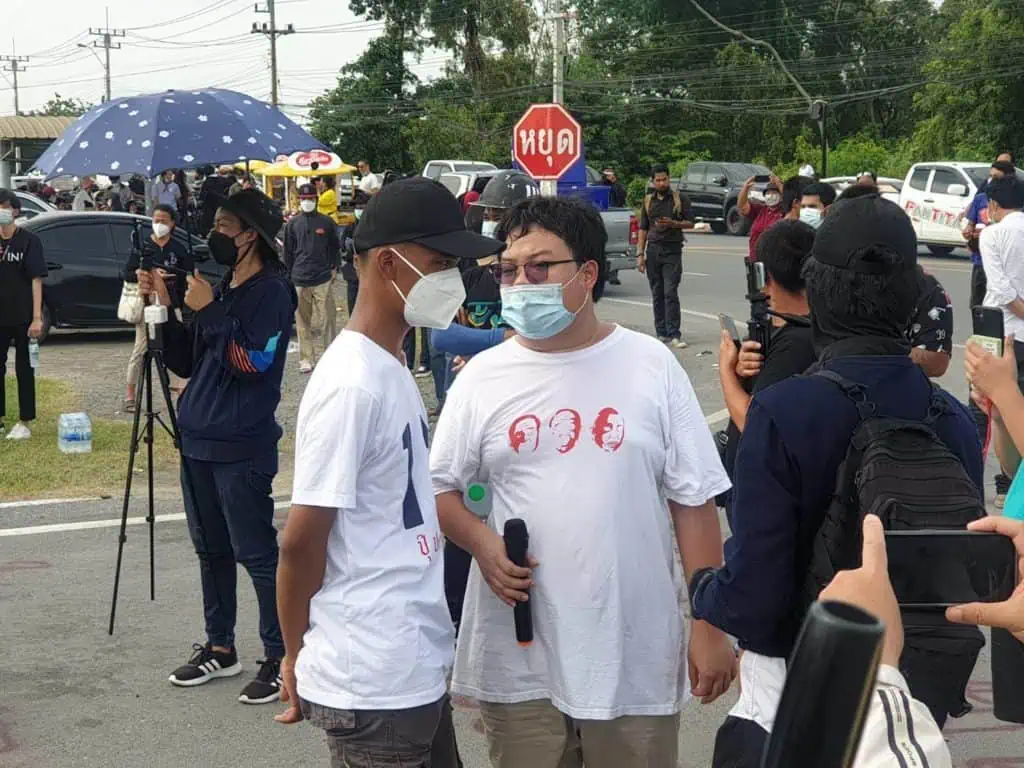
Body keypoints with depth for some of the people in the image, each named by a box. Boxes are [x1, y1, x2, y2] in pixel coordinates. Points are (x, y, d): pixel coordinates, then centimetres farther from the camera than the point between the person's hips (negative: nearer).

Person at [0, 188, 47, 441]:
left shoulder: (29, 240, -6)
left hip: (22, 318, -4)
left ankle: (24, 424, 10)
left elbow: (36, 280, -8)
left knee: (24, 370, 4)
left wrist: (37, 318, -14)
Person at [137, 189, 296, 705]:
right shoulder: (220, 288, 14)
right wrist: (164, 306, 2)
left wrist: (209, 312, -18)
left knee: (256, 554, -4)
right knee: (211, 550, 15)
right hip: (199, 440, 8)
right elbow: (183, 363, 14)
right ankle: (220, 648, 26)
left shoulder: (272, 292, -9)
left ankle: (280, 657, 3)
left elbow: (255, 362, -20)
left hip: (241, 448, -8)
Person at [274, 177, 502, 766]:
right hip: (374, 686, -9)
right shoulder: (352, 384, -20)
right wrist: (298, 658, -5)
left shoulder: (391, 369, 9)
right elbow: (302, 541, -17)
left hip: (417, 672, 9)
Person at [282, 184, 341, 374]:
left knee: (327, 319, -2)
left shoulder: (327, 222, 5)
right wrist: (288, 277, 9)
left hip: (323, 279, -1)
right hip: (300, 281, 2)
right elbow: (287, 252, 13)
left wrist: (334, 268, 3)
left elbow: (335, 247, 12)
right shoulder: (293, 224, 8)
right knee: (302, 321, 3)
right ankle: (306, 359, 10)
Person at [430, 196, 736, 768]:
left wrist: (710, 627, -2)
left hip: (636, 656, -1)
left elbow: (693, 502, 1)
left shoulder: (650, 365, 0)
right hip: (519, 659, 1)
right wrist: (481, 542, -12)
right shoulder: (484, 376, 3)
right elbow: (441, 487, 9)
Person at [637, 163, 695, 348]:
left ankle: (674, 334, -11)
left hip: (672, 250, -3)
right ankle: (661, 333, 11)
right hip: (653, 249, 4)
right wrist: (640, 254, 6)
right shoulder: (648, 201, 13)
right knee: (657, 294, 5)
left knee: (670, 293, -11)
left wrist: (673, 224, -16)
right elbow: (643, 229, 13)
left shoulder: (680, 199, 3)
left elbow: (690, 223, 3)